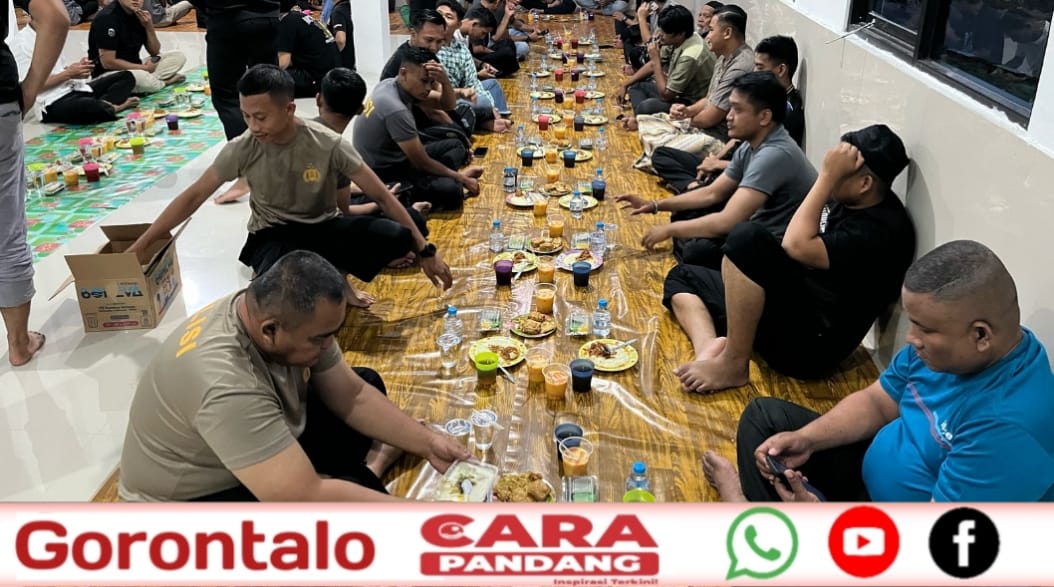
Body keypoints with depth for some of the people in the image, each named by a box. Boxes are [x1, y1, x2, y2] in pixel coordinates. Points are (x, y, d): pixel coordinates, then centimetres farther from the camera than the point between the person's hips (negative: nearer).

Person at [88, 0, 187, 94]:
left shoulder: (139, 14, 4)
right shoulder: (107, 17, -18)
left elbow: (155, 52, 7)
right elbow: (108, 62, -22)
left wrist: (149, 27, -9)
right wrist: (144, 68, -15)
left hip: (134, 68, 8)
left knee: (179, 56, 2)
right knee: (140, 76, -39)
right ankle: (164, 82, -7)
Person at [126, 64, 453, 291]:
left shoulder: (327, 144, -17)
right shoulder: (242, 149, -13)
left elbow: (381, 195, -14)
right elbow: (194, 196, -2)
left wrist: (425, 250, -15)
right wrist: (141, 245, -2)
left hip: (324, 229, 1)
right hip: (273, 236, -1)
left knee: (398, 238, -28)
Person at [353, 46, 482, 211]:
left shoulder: (391, 84, -1)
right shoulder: (396, 110, -27)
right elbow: (422, 163, -20)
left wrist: (444, 79, -18)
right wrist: (461, 178, -8)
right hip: (384, 175, -10)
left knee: (456, 145, 14)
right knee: (451, 191, -30)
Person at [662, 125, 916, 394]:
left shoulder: (883, 230, -22)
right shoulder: (850, 200, 6)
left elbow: (797, 246, -29)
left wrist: (827, 176, -24)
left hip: (812, 341, -10)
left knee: (748, 238, -31)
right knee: (682, 278, 14)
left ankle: (734, 364, -21)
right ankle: (709, 345, -17)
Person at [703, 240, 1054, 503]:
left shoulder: (1009, 426, -35)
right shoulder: (946, 344, -9)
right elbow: (876, 402, 4)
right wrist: (805, 439, -12)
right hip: (873, 472, 8)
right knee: (765, 415, 7)